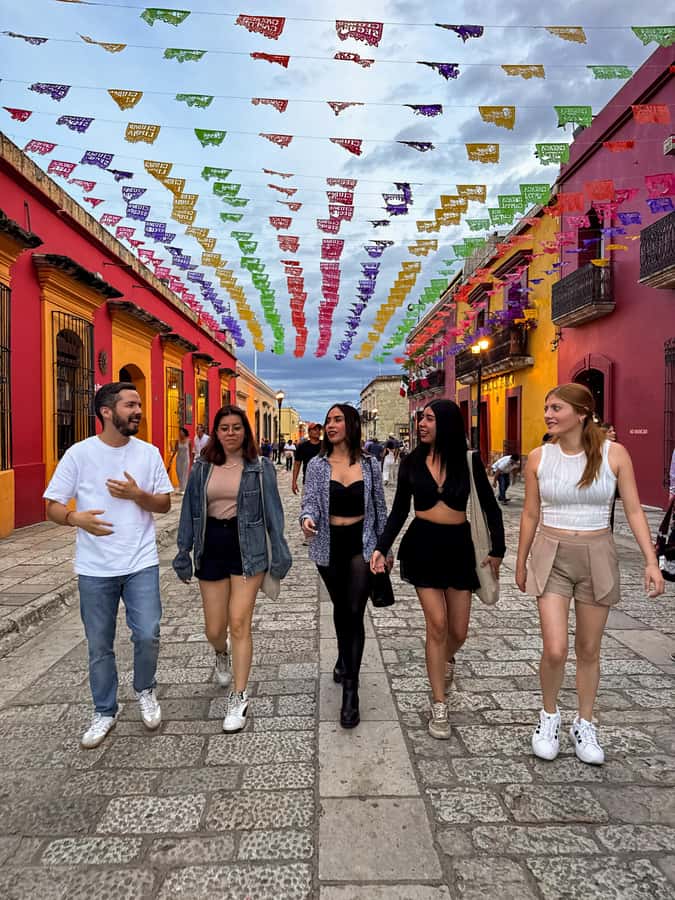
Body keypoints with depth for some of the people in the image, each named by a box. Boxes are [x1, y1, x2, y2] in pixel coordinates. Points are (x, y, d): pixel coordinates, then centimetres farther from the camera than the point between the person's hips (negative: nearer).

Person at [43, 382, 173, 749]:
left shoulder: (149, 453, -1)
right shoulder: (79, 453, -6)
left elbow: (165, 504, 4)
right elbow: (52, 506, -3)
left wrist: (137, 494, -16)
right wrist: (76, 518, -24)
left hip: (141, 564, 1)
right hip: (94, 568, 0)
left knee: (147, 635, -2)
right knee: (99, 646, 12)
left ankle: (145, 690, 29)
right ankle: (105, 712, 33)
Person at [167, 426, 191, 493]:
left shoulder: (188, 441, -6)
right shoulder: (177, 441, 0)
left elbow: (190, 451, -3)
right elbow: (174, 451, 3)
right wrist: (170, 460, 0)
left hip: (186, 459, -3)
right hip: (179, 459, 3)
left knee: (184, 474, -1)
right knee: (179, 473, 6)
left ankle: (183, 489, 3)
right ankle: (180, 488, 19)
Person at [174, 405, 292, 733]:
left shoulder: (260, 467, -1)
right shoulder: (202, 468, 6)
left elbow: (272, 511, -1)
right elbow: (189, 511, 8)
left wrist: (279, 552, -3)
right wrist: (183, 552, 7)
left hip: (247, 547, -2)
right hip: (211, 546, 3)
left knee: (239, 623, -6)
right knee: (214, 629, 9)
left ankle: (239, 698, 12)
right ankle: (221, 656, 47)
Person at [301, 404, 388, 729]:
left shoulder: (370, 464, -2)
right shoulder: (317, 465, -3)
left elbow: (379, 508, 5)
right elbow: (310, 501, -11)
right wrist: (307, 518, -35)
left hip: (361, 544, -1)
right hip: (329, 544, 1)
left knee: (355, 612, -7)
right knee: (340, 608, 18)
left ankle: (350, 690, 0)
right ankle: (345, 660, 44)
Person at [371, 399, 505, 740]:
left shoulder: (469, 461, -4)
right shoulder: (411, 462, -1)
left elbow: (490, 508, 2)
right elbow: (399, 511, 3)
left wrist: (497, 550, -2)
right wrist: (381, 547, -6)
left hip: (459, 546, 1)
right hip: (422, 545, 0)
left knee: (458, 631, 7)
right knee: (437, 624, -6)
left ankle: (445, 661, 45)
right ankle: (439, 706, 12)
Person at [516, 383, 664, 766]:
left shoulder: (614, 454, -6)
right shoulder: (539, 457, -3)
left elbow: (634, 510, -2)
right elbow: (530, 515, 4)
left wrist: (651, 561, -10)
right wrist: (521, 563, 10)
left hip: (598, 557, 0)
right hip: (552, 556, 0)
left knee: (589, 649, 13)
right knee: (555, 650, -6)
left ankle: (584, 725, 34)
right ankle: (550, 715, 23)